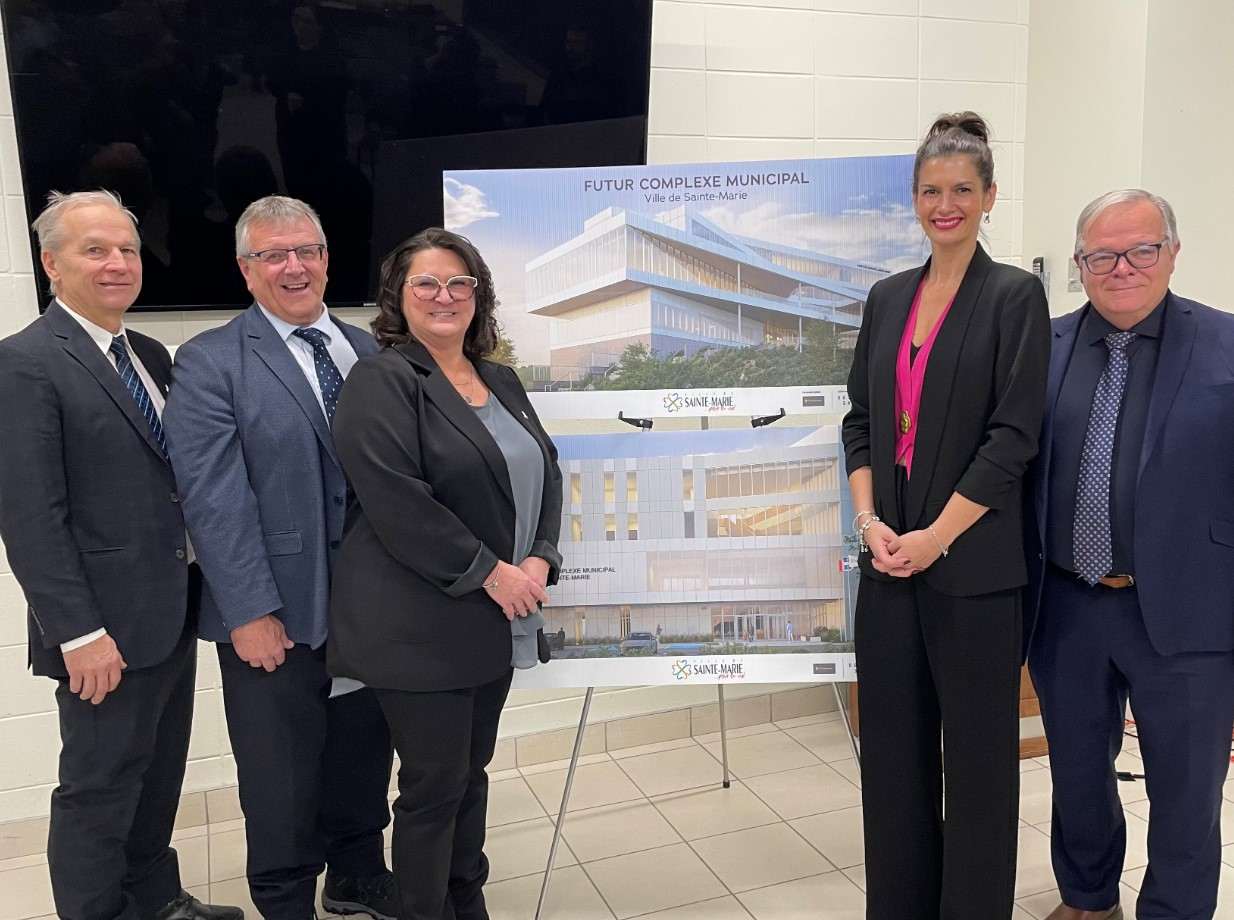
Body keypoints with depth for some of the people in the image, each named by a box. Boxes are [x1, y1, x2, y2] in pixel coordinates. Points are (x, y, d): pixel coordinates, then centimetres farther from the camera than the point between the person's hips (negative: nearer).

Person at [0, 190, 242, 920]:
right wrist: (79, 632, -20)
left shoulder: (152, 355, 10)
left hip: (173, 612, 8)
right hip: (106, 626, -7)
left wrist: (202, 583, 8)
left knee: (158, 777, 21)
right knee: (98, 791, 9)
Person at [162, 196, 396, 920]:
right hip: (277, 616, -4)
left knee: (364, 759, 19)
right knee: (281, 782, 10)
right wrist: (251, 613, -16)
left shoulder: (369, 350, 8)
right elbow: (214, 500, -12)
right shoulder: (209, 363, -6)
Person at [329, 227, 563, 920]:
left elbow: (546, 470, 11)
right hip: (421, 622, -7)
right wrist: (488, 572, -18)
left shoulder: (501, 381, 12)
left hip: (496, 620, 7)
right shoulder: (381, 382, -10)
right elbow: (396, 499, -20)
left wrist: (540, 559, -5)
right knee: (435, 783, 5)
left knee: (472, 770, 18)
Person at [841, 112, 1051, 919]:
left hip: (972, 563, -5)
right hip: (887, 554, 5)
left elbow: (1014, 436, -11)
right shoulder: (888, 298, 10)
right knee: (893, 741, 13)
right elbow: (862, 419, 10)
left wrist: (934, 537, -14)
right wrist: (868, 518, -4)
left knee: (976, 748, 8)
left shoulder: (1016, 296, -5)